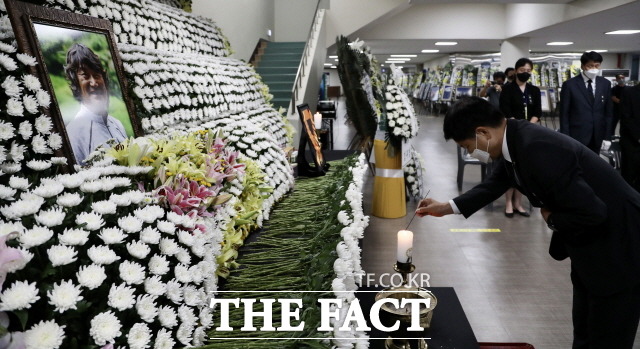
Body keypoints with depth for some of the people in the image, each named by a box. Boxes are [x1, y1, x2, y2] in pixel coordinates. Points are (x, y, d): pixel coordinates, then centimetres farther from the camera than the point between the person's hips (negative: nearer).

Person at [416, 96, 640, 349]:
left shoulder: (539, 150, -34)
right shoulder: (513, 139, -4)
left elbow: (592, 212, -33)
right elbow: (495, 184, 14)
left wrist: (552, 220, -14)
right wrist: (447, 207, 11)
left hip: (617, 244, -9)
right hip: (588, 241, 9)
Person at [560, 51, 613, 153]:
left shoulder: (605, 84, 7)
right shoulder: (570, 84, -5)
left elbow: (608, 112, 10)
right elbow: (564, 114, -4)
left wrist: (607, 137, 5)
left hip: (597, 137, 3)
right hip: (576, 137, -3)